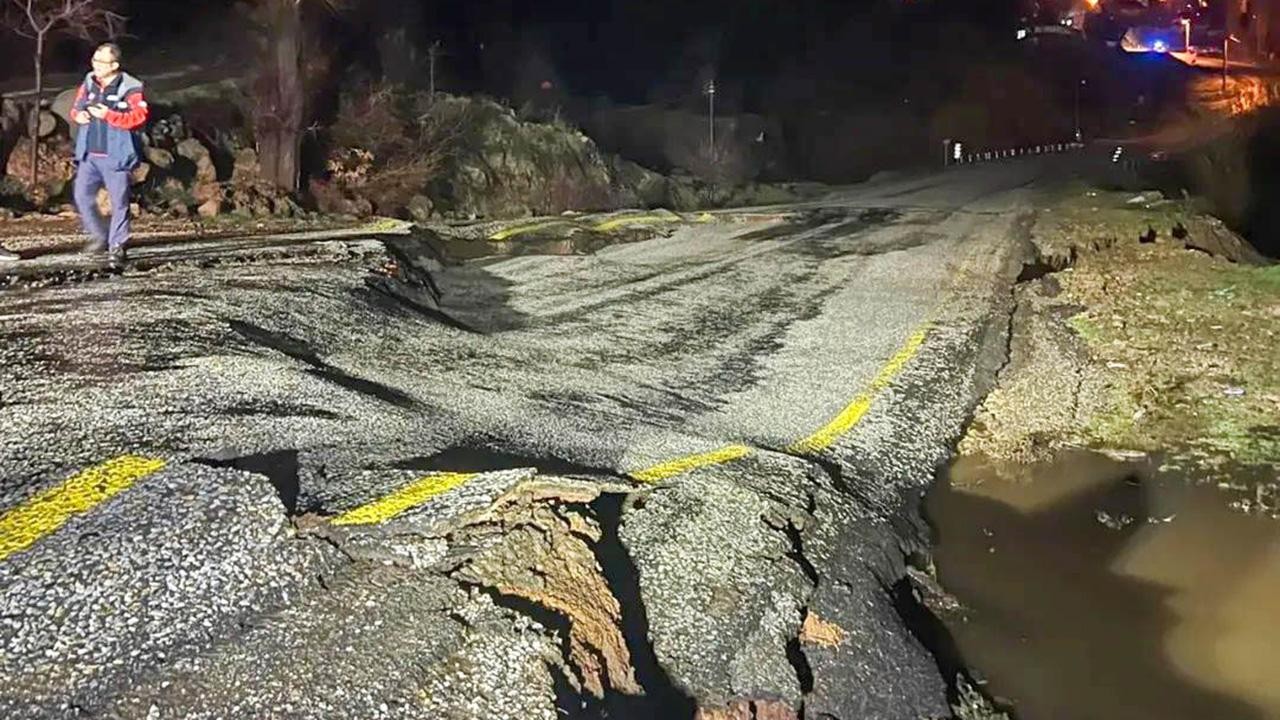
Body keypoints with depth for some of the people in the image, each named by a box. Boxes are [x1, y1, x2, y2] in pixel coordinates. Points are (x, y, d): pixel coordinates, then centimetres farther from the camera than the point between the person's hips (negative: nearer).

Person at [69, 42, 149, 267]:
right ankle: (99, 236, 23)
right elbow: (76, 107, 22)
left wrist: (108, 115, -22)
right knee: (82, 196, 5)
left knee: (119, 201, -2)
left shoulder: (130, 88, -10)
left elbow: (140, 118, -18)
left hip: (115, 156, -6)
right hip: (89, 155, 6)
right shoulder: (89, 83, 9)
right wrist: (78, 115, -2)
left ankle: (117, 246, 7)